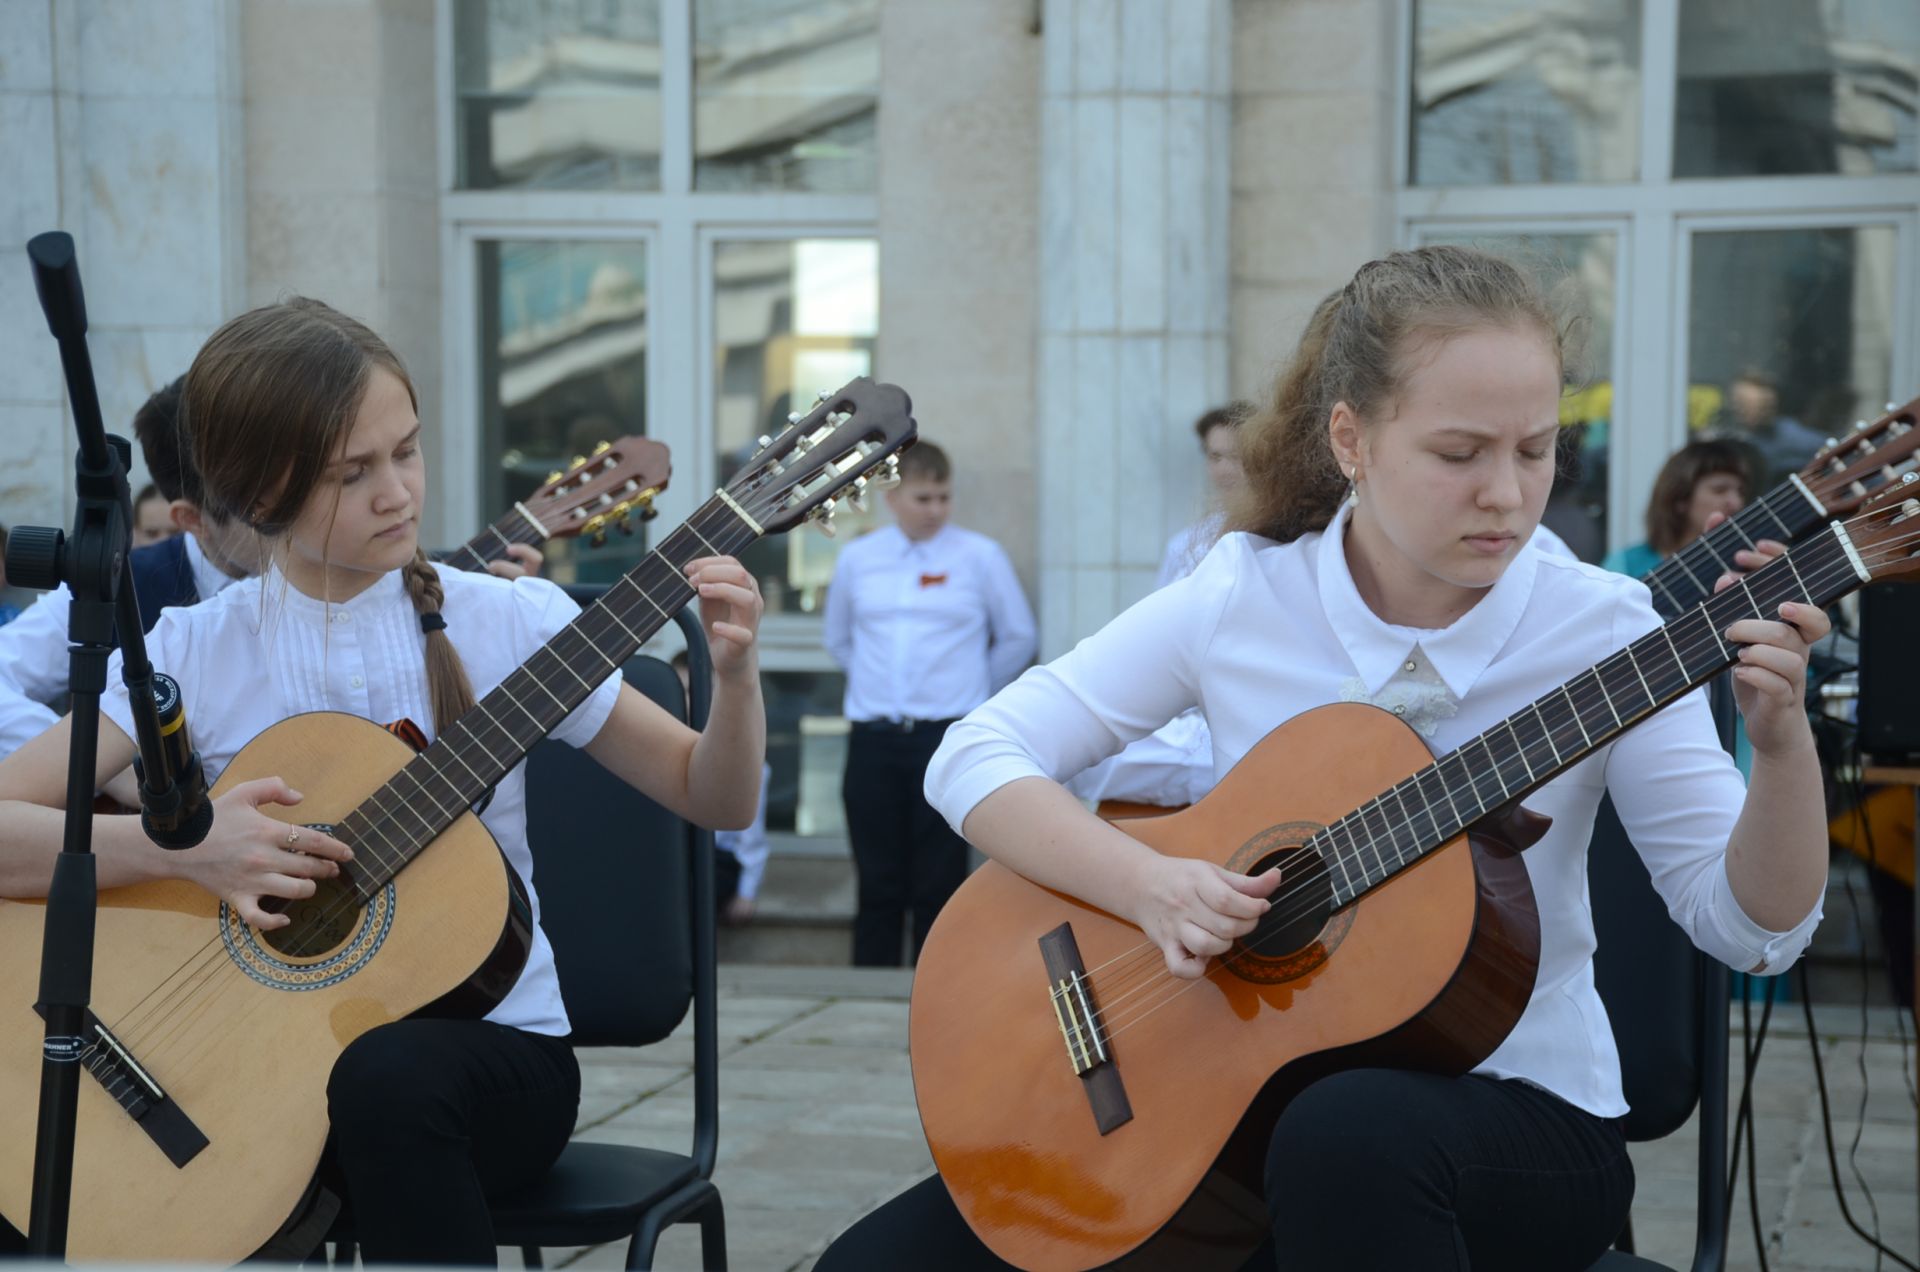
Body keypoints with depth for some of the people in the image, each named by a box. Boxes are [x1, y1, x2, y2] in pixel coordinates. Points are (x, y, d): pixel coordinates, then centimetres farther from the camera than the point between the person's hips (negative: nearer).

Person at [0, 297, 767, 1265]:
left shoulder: (510, 623, -3)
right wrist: (182, 846, -27)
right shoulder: (196, 652, -3)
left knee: (389, 1075, -35)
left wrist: (734, 677, -18)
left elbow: (714, 799, 2)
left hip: (494, 1047, 1)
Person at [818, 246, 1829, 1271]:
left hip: (1520, 1102, -2)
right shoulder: (1239, 599, -5)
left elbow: (1752, 928, -10)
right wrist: (1149, 887, -21)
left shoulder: (1599, 631, -8)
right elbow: (972, 760, -5)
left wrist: (1781, 739, -29)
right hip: (1245, 1092, 3)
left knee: (1351, 1133, -39)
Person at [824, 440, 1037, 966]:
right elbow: (838, 640, 24)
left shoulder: (980, 557, 2)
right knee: (878, 885, 5)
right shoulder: (856, 559, 9)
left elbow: (1018, 637, 12)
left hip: (948, 736, -2)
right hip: (873, 739, 2)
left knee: (939, 887, 0)